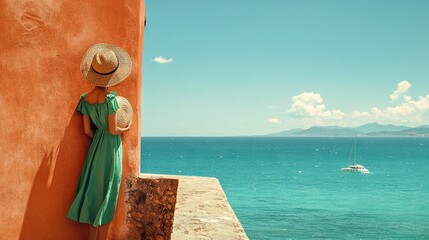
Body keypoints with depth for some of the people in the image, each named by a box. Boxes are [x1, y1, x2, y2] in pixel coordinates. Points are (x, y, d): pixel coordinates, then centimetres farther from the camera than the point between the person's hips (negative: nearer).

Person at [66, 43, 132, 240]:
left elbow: (87, 130, 3)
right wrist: (126, 129, 4)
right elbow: (113, 130, -15)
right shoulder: (110, 98, -19)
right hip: (111, 145, -6)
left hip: (96, 146, 6)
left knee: (95, 194, 12)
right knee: (107, 197, 3)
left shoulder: (85, 98, 0)